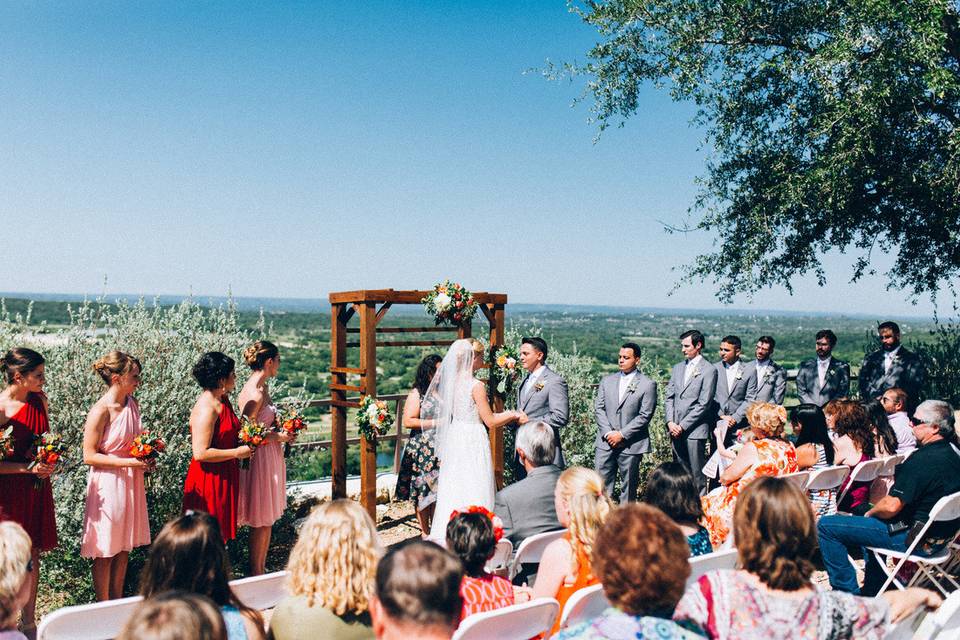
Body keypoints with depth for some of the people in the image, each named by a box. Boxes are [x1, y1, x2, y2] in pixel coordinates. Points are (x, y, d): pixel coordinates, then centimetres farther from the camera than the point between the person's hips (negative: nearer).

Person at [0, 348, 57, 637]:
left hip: (37, 487, 6)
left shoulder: (39, 399, 2)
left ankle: (29, 623, 25)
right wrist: (28, 467, -20)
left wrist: (48, 462, -1)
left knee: (32, 556, 13)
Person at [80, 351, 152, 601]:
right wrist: (128, 462, -21)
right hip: (108, 484, -7)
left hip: (131, 483, 7)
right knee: (106, 552, 5)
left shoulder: (132, 404, 4)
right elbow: (89, 456, -16)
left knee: (124, 547, 16)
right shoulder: (101, 411, -18)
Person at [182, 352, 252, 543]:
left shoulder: (223, 400, 8)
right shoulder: (206, 409, -22)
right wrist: (237, 452, -19)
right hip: (209, 480, -9)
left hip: (225, 477, 9)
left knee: (221, 533, 17)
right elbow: (200, 453, -27)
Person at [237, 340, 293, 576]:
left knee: (267, 519, 16)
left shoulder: (263, 387, 8)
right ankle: (255, 574, 13)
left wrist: (281, 431, 5)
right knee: (261, 521, 1)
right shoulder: (254, 393, -21)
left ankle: (261, 570, 26)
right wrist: (278, 436, -14)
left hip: (270, 458, 10)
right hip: (259, 458, -10)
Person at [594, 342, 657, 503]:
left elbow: (645, 416, -9)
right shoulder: (607, 381, 11)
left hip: (631, 445, -4)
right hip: (606, 442, 4)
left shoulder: (647, 385, -3)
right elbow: (599, 408, 7)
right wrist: (608, 432, -7)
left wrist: (622, 434, -13)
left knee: (628, 487, 5)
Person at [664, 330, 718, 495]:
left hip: (695, 430, -6)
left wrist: (683, 425, -11)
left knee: (697, 473, -2)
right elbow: (669, 397, 13)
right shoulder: (677, 368, 15)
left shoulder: (709, 370, -5)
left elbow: (704, 404, -10)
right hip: (675, 430, 6)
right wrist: (670, 422, -1)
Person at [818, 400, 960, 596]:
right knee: (871, 521, 37)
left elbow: (891, 506, -26)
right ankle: (873, 590, 40)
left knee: (826, 526, -10)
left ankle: (848, 592, -3)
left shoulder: (923, 459, -26)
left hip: (913, 539, -10)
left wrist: (870, 513, -3)